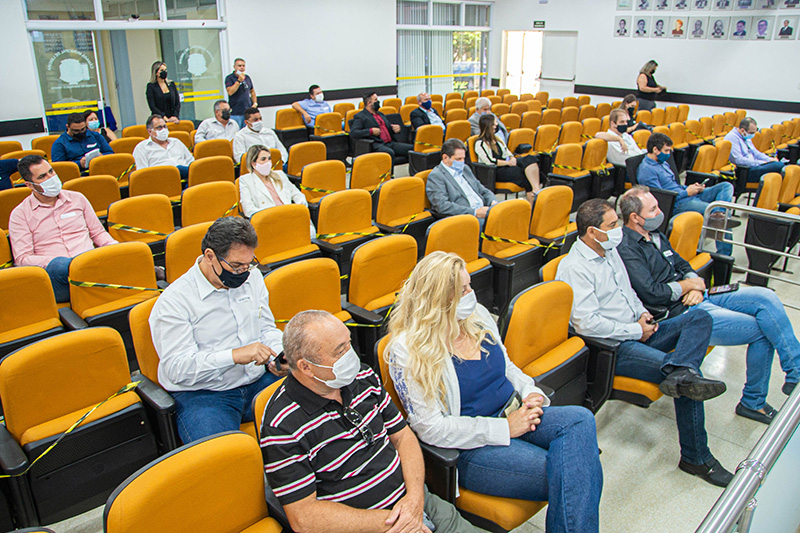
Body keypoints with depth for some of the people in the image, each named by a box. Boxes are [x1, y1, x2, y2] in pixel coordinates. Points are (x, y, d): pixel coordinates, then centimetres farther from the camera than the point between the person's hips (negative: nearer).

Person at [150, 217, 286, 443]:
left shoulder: (252, 277, 9)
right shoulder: (173, 301, -10)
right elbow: (176, 368, -17)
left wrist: (277, 357, -6)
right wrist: (235, 355, -28)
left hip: (259, 381, 6)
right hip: (201, 394, -5)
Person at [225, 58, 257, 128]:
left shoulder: (247, 77, 13)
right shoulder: (229, 78, -4)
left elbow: (252, 92, 24)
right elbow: (230, 92, -18)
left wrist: (255, 103, 10)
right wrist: (239, 80, -17)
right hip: (235, 113, -5)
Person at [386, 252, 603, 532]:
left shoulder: (477, 315, 6)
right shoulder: (407, 351, -15)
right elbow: (431, 428, -18)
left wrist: (531, 394, -2)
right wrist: (505, 428, -20)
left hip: (514, 416, 7)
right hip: (470, 446, -7)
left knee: (580, 419, -22)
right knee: (564, 477, -26)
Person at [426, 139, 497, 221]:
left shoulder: (465, 169, 23)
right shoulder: (435, 176, -2)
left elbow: (484, 191, 27)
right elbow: (442, 206, -16)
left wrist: (493, 202, 2)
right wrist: (475, 212, -20)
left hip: (484, 211, 8)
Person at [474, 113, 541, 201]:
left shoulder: (496, 138, 22)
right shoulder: (480, 143, -5)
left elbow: (507, 153, 23)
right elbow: (490, 161, -15)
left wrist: (512, 159, 0)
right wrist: (508, 162, -14)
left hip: (505, 165, 8)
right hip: (494, 172, -8)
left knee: (531, 159, -21)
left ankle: (536, 189, -35)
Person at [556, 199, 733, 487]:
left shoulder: (610, 250, 14)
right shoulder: (574, 268, -16)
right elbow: (587, 323, -23)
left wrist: (642, 312, 7)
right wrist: (635, 331, -14)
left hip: (637, 333, 9)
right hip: (612, 347, -9)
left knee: (700, 317, -10)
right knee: (688, 381, -19)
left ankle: (679, 372, -37)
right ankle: (696, 457, -6)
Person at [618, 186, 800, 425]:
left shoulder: (655, 235, 15)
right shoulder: (627, 250, -16)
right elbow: (652, 294, -23)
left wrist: (695, 286, -3)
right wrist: (687, 285, -8)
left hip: (698, 298, 9)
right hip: (679, 313, -9)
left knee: (765, 297, -8)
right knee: (761, 330, -13)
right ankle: (753, 402, 3)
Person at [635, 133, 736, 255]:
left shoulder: (663, 162, 21)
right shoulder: (646, 170, -12)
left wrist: (692, 187, 8)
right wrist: (687, 192, -11)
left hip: (688, 195, 10)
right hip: (677, 204, -10)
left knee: (726, 186, -5)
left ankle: (718, 213, -29)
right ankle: (724, 253, -13)